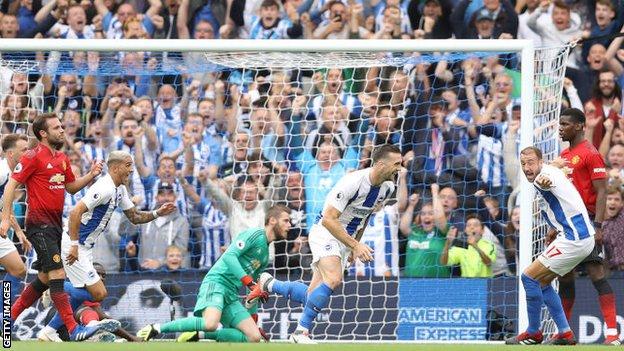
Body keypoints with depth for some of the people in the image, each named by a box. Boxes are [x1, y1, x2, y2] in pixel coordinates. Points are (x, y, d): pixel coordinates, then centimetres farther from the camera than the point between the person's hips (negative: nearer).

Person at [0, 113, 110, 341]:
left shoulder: (62, 159, 14)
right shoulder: (33, 157, -10)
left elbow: (71, 186, 25)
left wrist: (91, 175, 7)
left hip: (55, 225, 9)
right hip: (39, 224, -9)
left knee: (44, 279, 14)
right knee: (57, 275, -16)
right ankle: (74, 330, -22)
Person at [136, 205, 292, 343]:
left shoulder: (265, 256, 24)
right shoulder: (255, 234, -3)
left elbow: (253, 289, 31)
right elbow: (229, 256, -17)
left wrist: (253, 319, 26)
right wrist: (249, 282, -24)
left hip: (231, 295, 9)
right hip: (217, 282, -9)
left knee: (254, 337, -8)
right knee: (210, 324, -35)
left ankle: (200, 334, -5)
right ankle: (157, 328, -21)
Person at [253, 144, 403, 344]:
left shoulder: (387, 188, -1)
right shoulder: (353, 182, -26)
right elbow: (328, 219, -26)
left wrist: (355, 246, 20)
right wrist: (355, 245, -30)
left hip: (346, 238, 8)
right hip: (325, 233, -8)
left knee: (313, 295, 2)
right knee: (333, 280, -30)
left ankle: (269, 284, 25)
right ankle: (301, 332, -20)